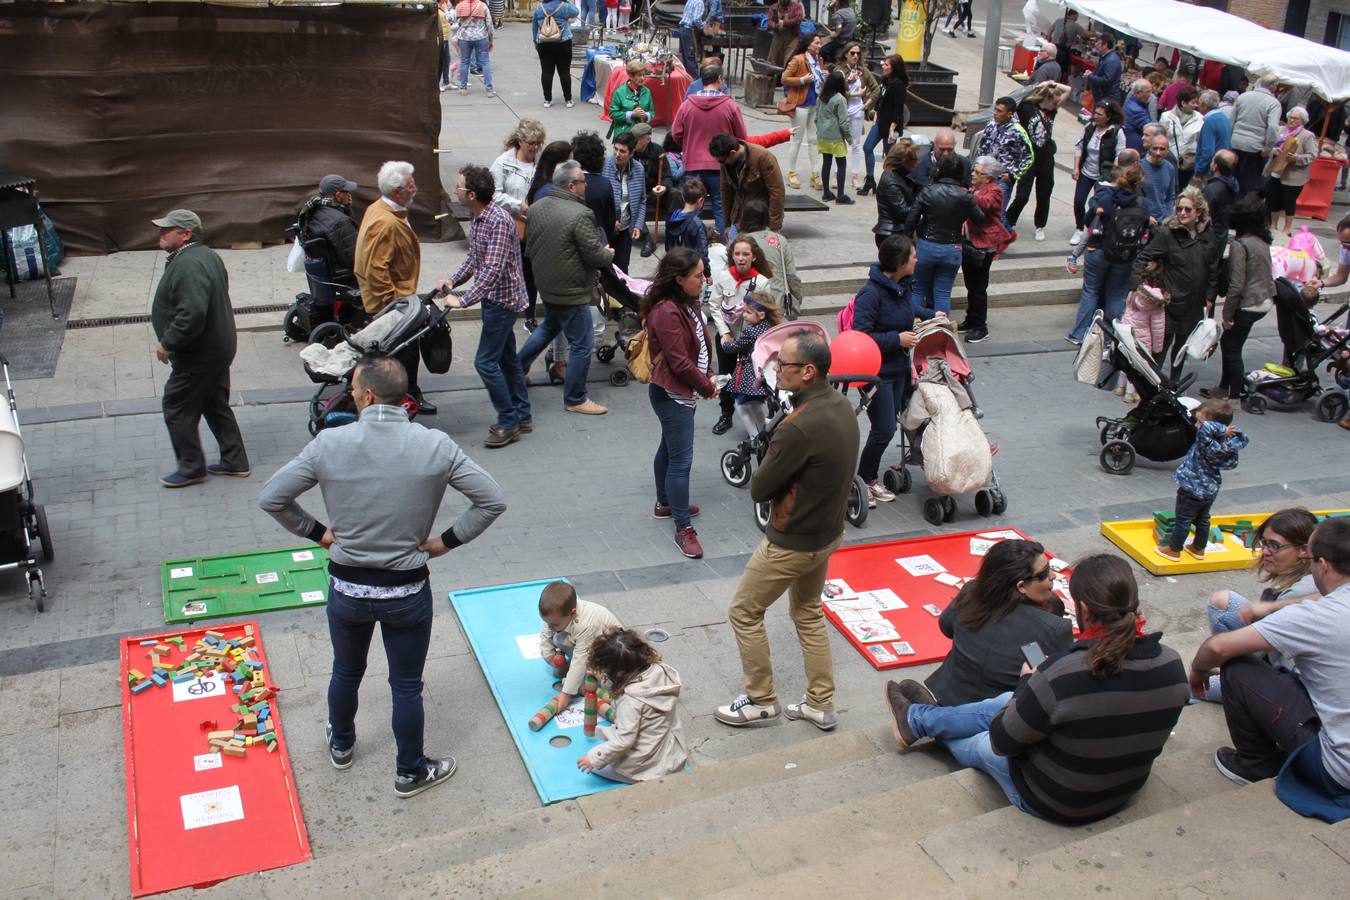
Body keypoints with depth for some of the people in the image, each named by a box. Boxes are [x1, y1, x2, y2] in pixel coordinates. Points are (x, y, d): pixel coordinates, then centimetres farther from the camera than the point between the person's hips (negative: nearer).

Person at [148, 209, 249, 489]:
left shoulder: (188, 266, -25)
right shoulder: (206, 255, 9)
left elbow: (192, 314, -35)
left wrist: (167, 343, -23)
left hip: (197, 357, -10)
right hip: (218, 349, 10)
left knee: (176, 408, 3)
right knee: (216, 405, 19)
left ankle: (191, 468, 13)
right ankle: (235, 462, 26)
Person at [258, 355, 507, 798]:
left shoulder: (329, 443, -14)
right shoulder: (435, 446, -15)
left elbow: (271, 498, -6)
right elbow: (493, 501, -11)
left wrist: (317, 532, 6)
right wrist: (447, 540, -2)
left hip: (347, 587, 1)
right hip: (407, 591, -1)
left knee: (346, 671, 26)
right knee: (406, 686, 16)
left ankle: (341, 745, 51)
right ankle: (410, 772, 34)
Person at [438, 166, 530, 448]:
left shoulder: (499, 221, -25)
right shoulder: (477, 218, 6)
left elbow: (493, 270, -31)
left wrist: (463, 301, -30)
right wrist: (453, 280, 2)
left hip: (503, 299, -10)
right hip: (495, 298, 10)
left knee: (485, 361, -7)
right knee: (506, 358, 16)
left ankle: (509, 422, 4)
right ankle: (522, 416, 26)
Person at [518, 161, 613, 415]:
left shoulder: (537, 208, 2)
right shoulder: (579, 215, -23)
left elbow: (529, 244, 13)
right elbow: (594, 254, -20)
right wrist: (608, 254, 1)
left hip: (545, 286, 9)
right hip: (571, 292, -9)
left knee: (549, 326, 32)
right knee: (582, 344, 3)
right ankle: (575, 399, 12)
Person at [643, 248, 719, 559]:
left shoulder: (688, 302, 4)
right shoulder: (666, 312, -26)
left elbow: (701, 341, 14)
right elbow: (679, 363, -25)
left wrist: (707, 375, 2)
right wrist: (708, 387, -12)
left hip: (683, 391, 10)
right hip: (672, 395, -10)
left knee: (670, 448, 23)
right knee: (681, 459, -7)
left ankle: (665, 503, 40)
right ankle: (684, 528, 0)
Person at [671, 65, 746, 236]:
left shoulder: (687, 105, -5)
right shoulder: (730, 105, -8)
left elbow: (676, 134, 2)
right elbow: (741, 137, -1)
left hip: (693, 166, 1)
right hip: (722, 167, -1)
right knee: (721, 210, 9)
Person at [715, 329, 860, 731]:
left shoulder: (799, 428, -32)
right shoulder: (842, 405, -3)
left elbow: (758, 489, -22)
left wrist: (767, 468, -4)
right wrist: (779, 466, -5)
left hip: (792, 542, -9)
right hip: (828, 532, 9)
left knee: (744, 613, 11)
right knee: (808, 612, 25)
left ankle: (761, 701, 24)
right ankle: (821, 704, 34)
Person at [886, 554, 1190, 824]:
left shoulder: (1063, 673, -35)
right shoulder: (1172, 665, -17)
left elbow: (1003, 742, -21)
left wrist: (1028, 684, -3)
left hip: (1053, 802, -6)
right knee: (1004, 702, 21)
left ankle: (917, 718, 52)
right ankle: (918, 718, 43)